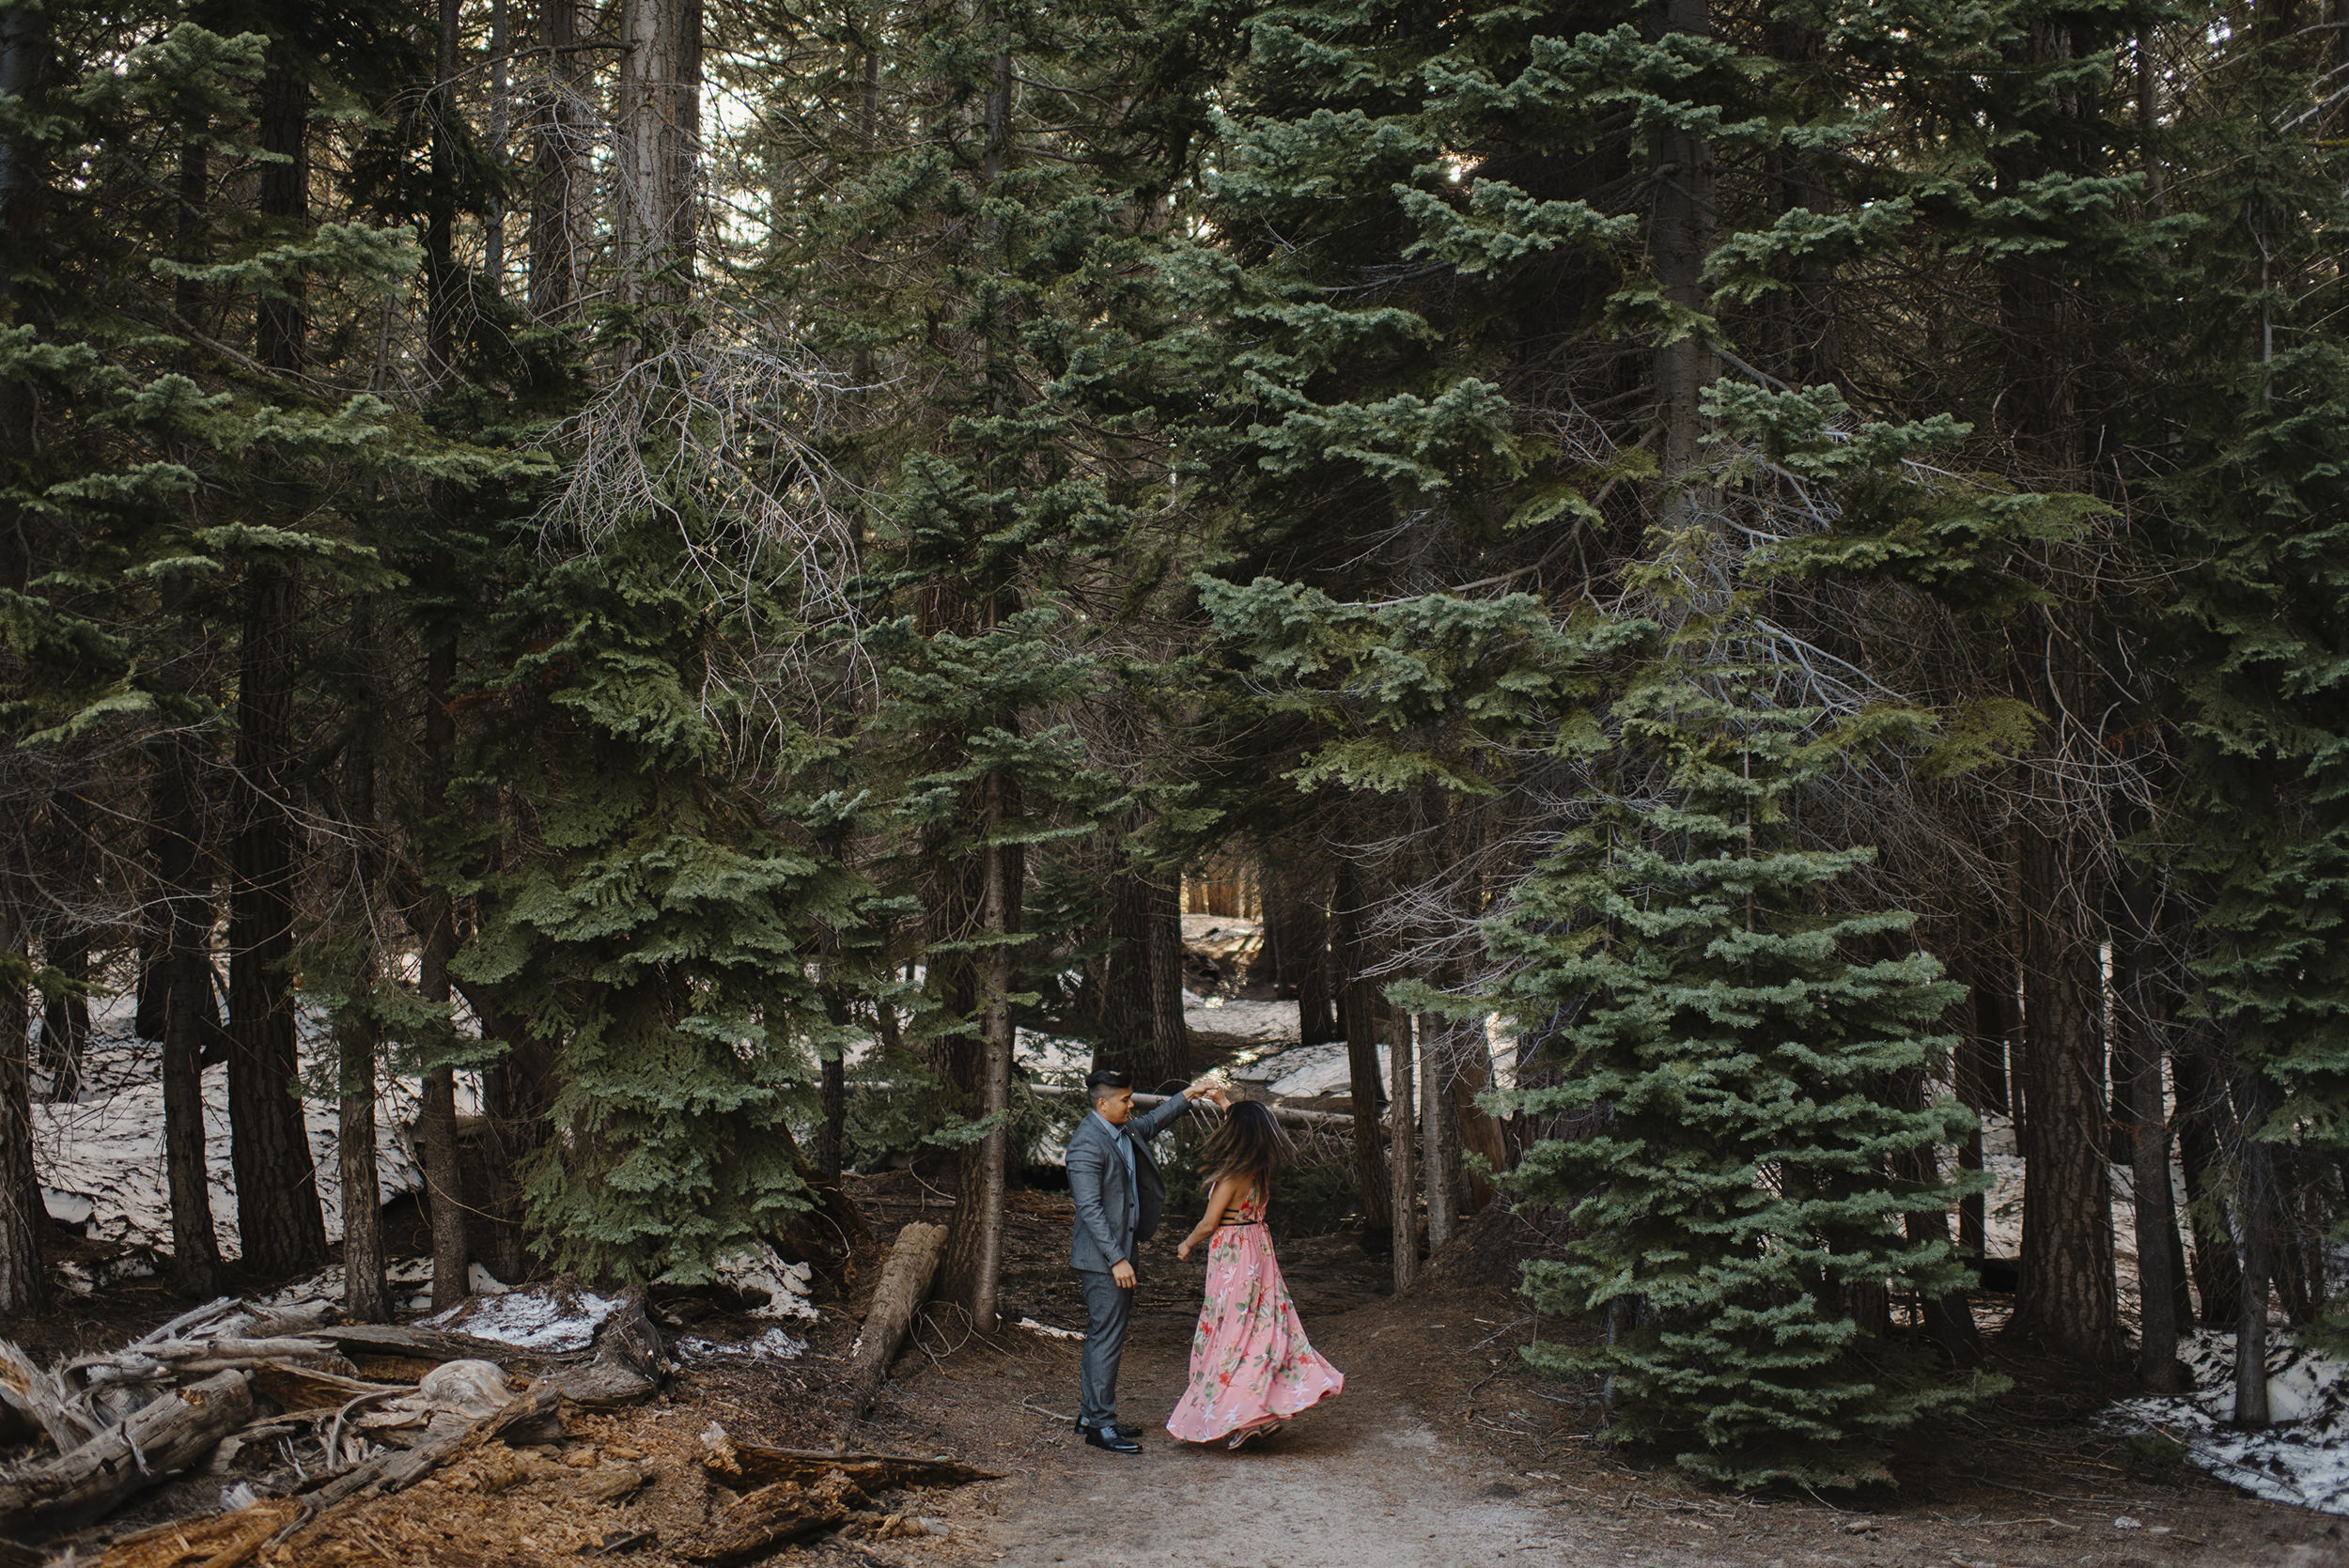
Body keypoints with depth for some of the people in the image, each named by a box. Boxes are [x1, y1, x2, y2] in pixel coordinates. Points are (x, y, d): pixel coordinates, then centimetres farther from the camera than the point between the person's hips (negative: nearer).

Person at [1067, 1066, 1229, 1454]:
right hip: (1103, 1257, -10)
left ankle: (1090, 1415, 25)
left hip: (1121, 1248, 10)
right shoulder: (1087, 1144, -21)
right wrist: (1117, 1259, -25)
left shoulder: (1125, 1130, 8)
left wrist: (1188, 1095, 25)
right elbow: (1090, 1208, -23)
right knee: (1107, 1338, -6)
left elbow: (1150, 1124, 32)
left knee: (1102, 1335, 16)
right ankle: (1100, 1425, 1)